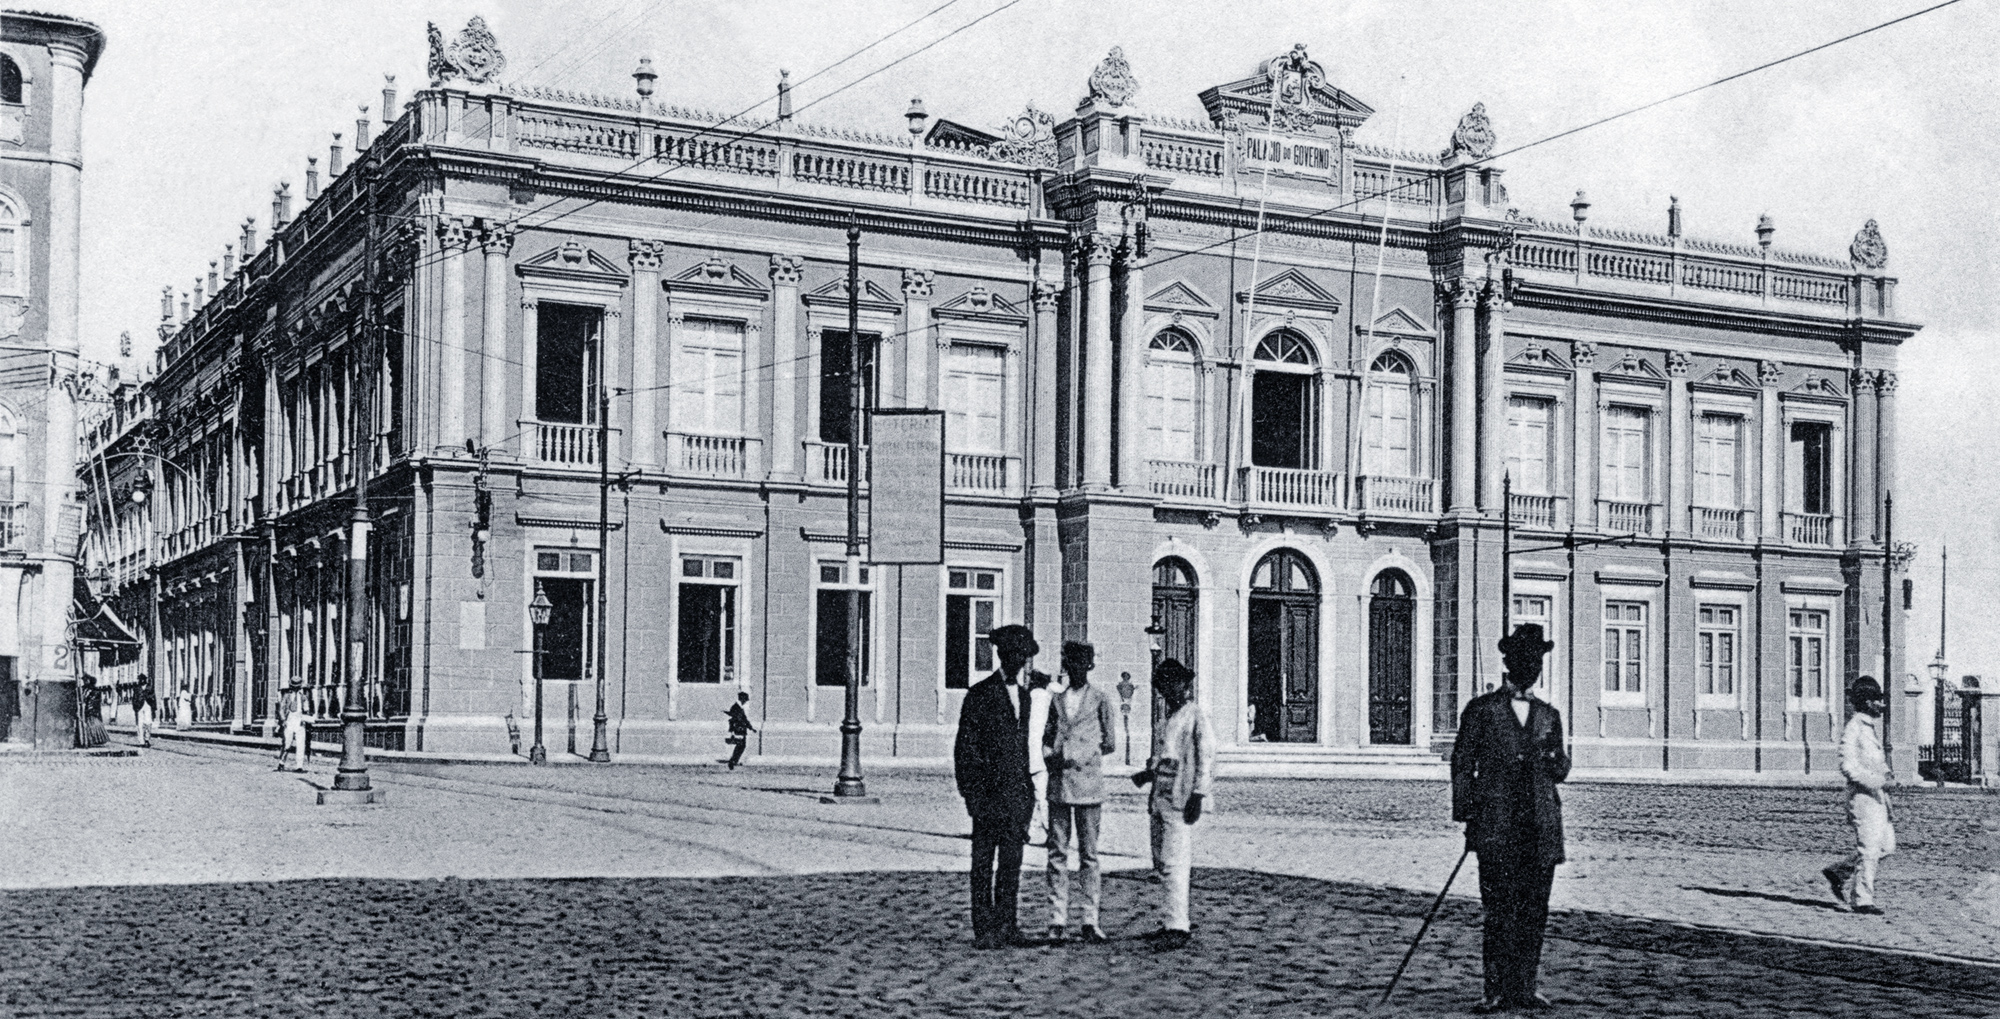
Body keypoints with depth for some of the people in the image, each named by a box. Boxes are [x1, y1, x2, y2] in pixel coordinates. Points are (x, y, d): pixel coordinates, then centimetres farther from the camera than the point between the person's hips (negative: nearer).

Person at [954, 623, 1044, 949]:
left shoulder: (1022, 694, 16)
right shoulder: (980, 694, -5)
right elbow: (965, 748, -6)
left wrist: (1027, 786, 16)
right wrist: (972, 794, -12)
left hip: (1017, 791, 6)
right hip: (990, 791, -6)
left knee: (1012, 861, 8)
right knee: (983, 862, -2)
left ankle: (1006, 925, 15)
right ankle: (984, 930, 0)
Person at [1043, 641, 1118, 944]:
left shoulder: (1100, 700, 4)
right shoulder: (1057, 700, 14)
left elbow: (1110, 743, 4)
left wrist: (1081, 756, -3)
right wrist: (1051, 756, 0)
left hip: (1088, 784, -3)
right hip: (1058, 783, 3)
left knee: (1089, 854, -2)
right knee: (1057, 853, 1)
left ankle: (1090, 921, 0)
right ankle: (1057, 920, 4)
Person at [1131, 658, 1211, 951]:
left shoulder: (1196, 715, -5)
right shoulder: (1170, 717, 20)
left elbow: (1206, 757, -10)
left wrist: (1198, 794, -16)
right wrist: (1148, 774, 12)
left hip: (1180, 802, -9)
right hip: (1159, 798, 9)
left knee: (1174, 864, -14)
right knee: (1162, 863, 11)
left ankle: (1177, 929, -16)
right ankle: (1170, 923, 18)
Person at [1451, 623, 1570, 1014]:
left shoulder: (1549, 716, 17)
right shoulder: (1481, 710, 5)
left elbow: (1559, 772, 20)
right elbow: (1462, 764, 3)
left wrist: (1555, 758, -4)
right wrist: (1465, 816, -5)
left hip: (1541, 829, 4)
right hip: (1496, 828, -4)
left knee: (1535, 912, 3)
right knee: (1500, 911, -6)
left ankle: (1524, 987, 11)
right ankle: (1498, 990, -1)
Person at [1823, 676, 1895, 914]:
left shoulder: (1873, 725, 16)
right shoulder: (1853, 728, -13)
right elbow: (1848, 766, -19)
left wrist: (1886, 774, 8)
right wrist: (1876, 781, -24)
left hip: (1878, 794, 9)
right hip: (1862, 794, -9)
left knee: (1886, 845, 12)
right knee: (1869, 849, -6)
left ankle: (1840, 872, 24)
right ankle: (1862, 900, 2)